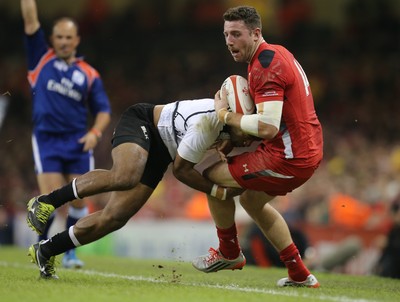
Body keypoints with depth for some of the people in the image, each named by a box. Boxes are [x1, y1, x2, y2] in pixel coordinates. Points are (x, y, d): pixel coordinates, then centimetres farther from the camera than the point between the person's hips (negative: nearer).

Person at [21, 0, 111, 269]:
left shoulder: (89, 74, 10)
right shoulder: (42, 58, 8)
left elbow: (103, 110, 10)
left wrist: (95, 132, -8)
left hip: (77, 143, 2)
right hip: (46, 139, -2)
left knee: (78, 200, -2)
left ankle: (70, 252, 12)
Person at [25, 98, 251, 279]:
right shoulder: (206, 123, -32)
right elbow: (181, 169, -17)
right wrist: (218, 191, -15)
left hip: (158, 154, 8)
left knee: (116, 217, -6)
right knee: (125, 177, -40)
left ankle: (46, 251, 5)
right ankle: (47, 201, -23)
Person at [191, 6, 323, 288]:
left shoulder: (264, 66, -19)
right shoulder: (278, 53, 12)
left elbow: (267, 127, -26)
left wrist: (225, 114, -13)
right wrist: (236, 135, 14)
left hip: (288, 158, -10)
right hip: (309, 151, 10)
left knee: (212, 176, 2)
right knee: (251, 200, 27)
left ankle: (229, 252, 22)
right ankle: (300, 274, 26)